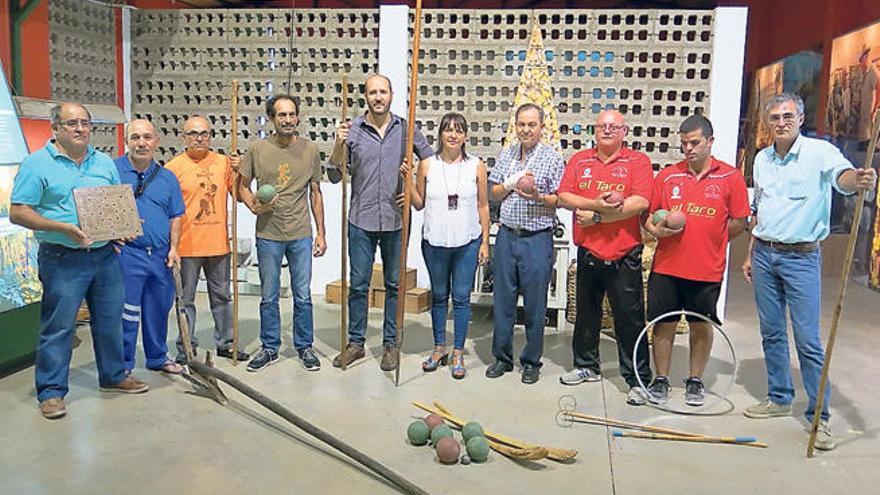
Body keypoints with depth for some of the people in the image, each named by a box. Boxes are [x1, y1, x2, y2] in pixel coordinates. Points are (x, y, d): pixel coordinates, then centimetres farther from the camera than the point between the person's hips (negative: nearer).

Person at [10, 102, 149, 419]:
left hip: (105, 256, 5)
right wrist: (64, 228, -21)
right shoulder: (37, 164, -5)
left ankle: (114, 376, 30)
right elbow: (18, 213, -10)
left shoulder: (104, 163, 12)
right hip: (62, 260, -5)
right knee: (58, 326, 0)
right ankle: (52, 391, 13)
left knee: (110, 320, 14)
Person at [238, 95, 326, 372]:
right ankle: (270, 348, 26)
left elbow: (315, 193, 7)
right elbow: (243, 186, 7)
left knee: (303, 297, 8)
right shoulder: (258, 149, -2)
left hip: (301, 236, 0)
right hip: (268, 236, 0)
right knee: (269, 297, 11)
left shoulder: (310, 149, 1)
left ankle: (304, 347, 24)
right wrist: (254, 206, -14)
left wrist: (321, 233, 5)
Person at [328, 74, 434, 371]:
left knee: (394, 285, 10)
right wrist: (339, 145, -17)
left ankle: (391, 344, 22)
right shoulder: (352, 130, -1)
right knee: (358, 285, 7)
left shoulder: (405, 129, 3)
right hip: (361, 221, -1)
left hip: (395, 221, 1)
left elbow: (429, 159, 13)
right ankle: (356, 342, 21)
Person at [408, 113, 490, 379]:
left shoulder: (477, 166, -1)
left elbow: (483, 207, 2)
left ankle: (458, 354, 17)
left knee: (461, 298, 5)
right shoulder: (427, 165, 0)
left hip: (467, 242, -1)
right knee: (438, 296, 13)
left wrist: (485, 242, 0)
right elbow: (419, 203, 6)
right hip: (434, 241, 1)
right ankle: (439, 349, 27)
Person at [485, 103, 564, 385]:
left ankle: (531, 362, 17)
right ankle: (502, 357, 22)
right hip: (507, 236, 4)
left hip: (537, 240, -4)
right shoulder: (506, 156, 11)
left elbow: (561, 200, -4)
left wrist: (538, 197, -22)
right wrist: (512, 183, -5)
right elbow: (494, 194, 14)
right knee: (503, 300, 9)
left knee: (534, 305, 3)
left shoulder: (552, 159, -3)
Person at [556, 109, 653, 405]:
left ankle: (638, 380, 9)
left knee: (630, 319, -1)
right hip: (587, 252, 4)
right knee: (586, 313, 17)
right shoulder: (579, 161, 9)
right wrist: (596, 204, -18)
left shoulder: (638, 161, -1)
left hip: (624, 256, -4)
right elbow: (564, 197, -2)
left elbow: (640, 202, -15)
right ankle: (586, 367, 33)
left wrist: (596, 216, -15)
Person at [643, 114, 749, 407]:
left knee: (702, 325, 11)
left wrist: (710, 239, -3)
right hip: (666, 267, 1)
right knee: (664, 324, 8)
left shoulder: (730, 178, -1)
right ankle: (660, 380, 22)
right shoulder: (667, 176, 4)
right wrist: (655, 229, -11)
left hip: (707, 270, -1)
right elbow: (647, 213, 8)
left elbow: (740, 222, 2)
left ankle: (696, 380, 27)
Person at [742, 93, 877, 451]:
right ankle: (779, 398, 27)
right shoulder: (762, 158, 10)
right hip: (764, 254, 6)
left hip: (801, 257, -5)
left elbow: (842, 174, -30)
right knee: (771, 333, 13)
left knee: (808, 340, -5)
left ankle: (819, 416, 6)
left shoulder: (819, 151, -8)